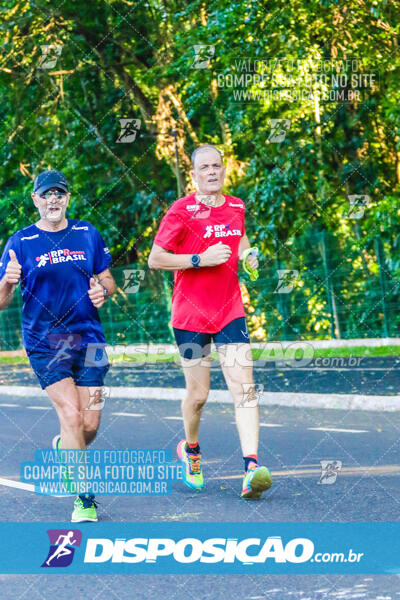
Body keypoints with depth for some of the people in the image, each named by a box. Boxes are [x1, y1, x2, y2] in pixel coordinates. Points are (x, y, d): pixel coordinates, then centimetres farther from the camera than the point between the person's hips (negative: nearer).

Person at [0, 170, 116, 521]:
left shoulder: (87, 234, 8)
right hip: (44, 342, -3)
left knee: (90, 425, 1)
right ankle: (85, 499, -7)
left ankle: (62, 448, 38)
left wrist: (103, 291, -7)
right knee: (71, 413, -15)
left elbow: (107, 279, 17)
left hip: (88, 337, 3)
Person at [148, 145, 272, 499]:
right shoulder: (181, 211, -8)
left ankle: (251, 468, -18)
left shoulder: (236, 207, 8)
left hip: (230, 310, 4)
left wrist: (247, 255, 7)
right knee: (198, 394, 4)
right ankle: (191, 450, 34)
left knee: (244, 387, -11)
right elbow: (155, 259, -9)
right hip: (191, 314, -4)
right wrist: (200, 259, -18)